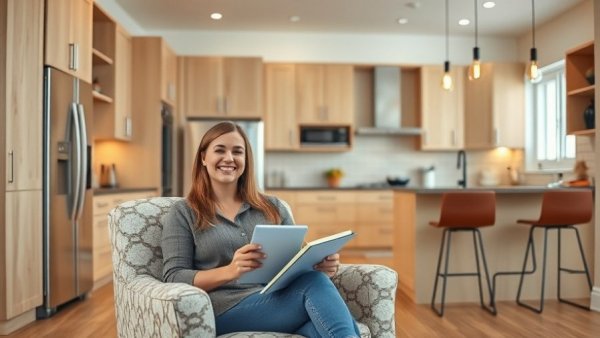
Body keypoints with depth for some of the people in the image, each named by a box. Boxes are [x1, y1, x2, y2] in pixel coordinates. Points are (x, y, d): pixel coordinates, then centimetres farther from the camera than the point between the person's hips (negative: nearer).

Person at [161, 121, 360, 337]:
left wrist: (321, 265, -9)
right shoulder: (183, 213, 8)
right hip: (226, 309, -3)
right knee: (314, 285, -32)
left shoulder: (274, 208, 17)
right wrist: (229, 271, -21)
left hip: (283, 299, 4)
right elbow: (173, 278, -2)